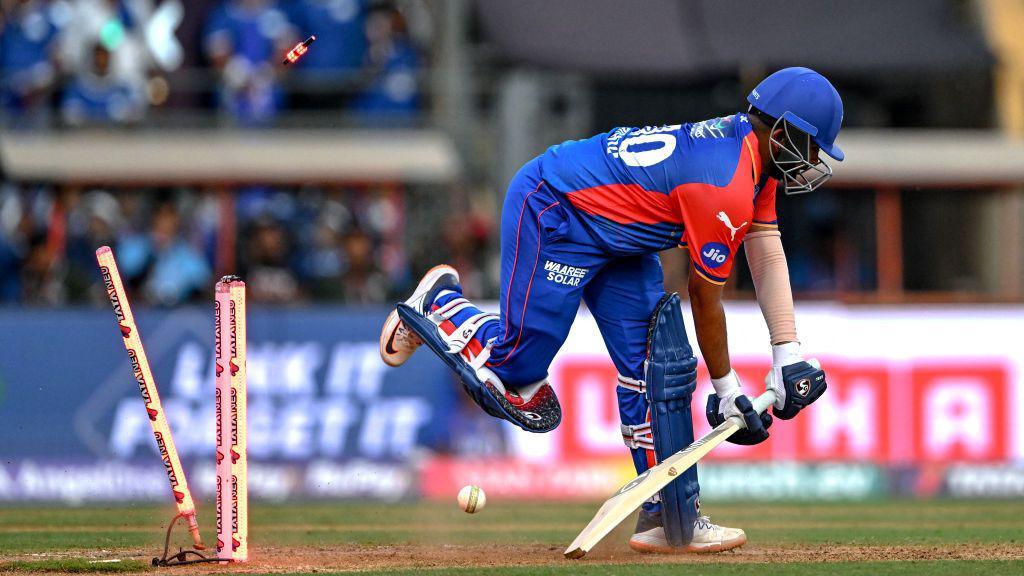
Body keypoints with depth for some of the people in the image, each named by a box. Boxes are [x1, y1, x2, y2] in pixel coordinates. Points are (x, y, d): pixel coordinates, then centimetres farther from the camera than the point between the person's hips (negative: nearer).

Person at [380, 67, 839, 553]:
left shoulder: (756, 148, -1)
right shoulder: (726, 189, -29)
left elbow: (767, 255, 1)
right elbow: (704, 299, -19)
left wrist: (789, 354, -7)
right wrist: (726, 389, -7)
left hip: (614, 234, 10)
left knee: (657, 368, 2)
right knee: (514, 379, -9)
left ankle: (669, 518, 5)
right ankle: (441, 305, 16)